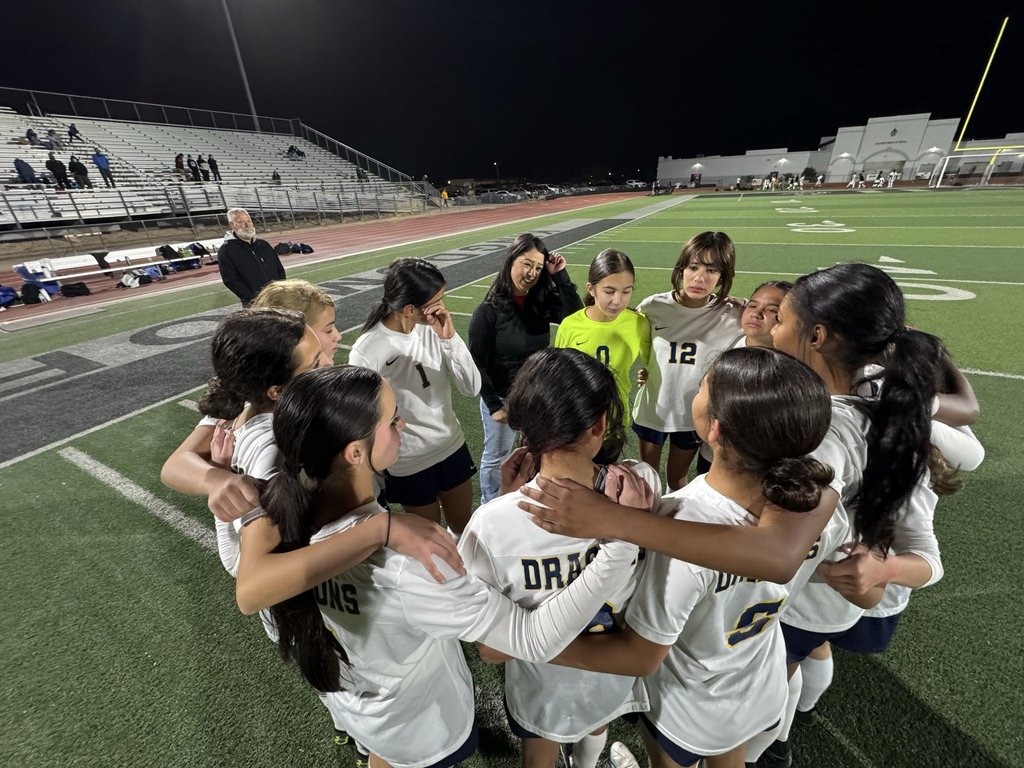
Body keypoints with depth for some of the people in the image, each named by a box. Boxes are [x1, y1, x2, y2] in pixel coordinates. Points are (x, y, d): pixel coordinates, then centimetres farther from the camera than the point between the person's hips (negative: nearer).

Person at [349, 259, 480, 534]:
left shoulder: (433, 329, -11)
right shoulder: (366, 352, -22)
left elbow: (472, 387, -11)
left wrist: (449, 338, -24)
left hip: (453, 446, 4)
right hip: (409, 464, -4)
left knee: (464, 527, 24)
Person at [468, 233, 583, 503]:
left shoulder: (543, 302, -5)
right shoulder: (489, 310, -18)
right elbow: (477, 363, -15)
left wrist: (560, 275, -20)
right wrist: (493, 405, -14)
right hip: (503, 398, -4)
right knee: (496, 457, 16)